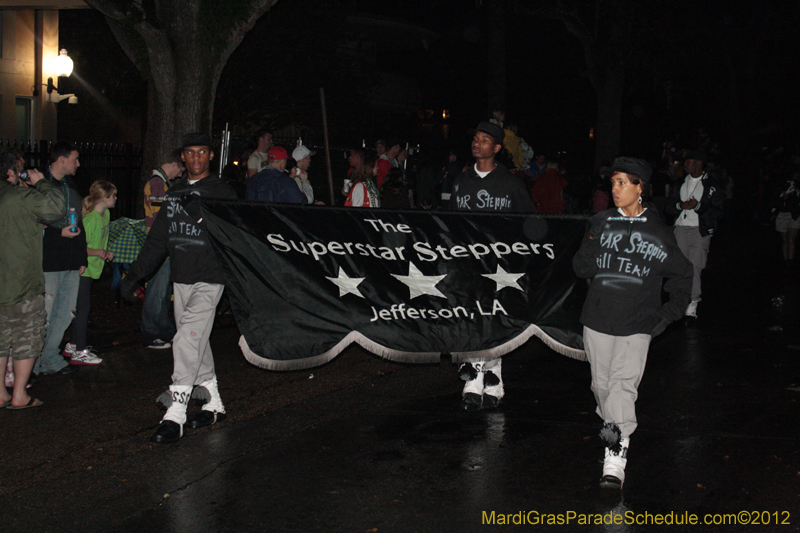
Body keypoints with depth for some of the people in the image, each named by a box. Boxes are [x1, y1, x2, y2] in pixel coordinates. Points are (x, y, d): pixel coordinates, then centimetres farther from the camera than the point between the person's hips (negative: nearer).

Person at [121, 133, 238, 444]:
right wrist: (135, 275, 14)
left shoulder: (222, 193, -2)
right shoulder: (175, 194, 15)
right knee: (196, 343, 10)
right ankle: (214, 404, 22)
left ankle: (174, 417, -15)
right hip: (180, 281, 6)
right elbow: (158, 239, 17)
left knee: (187, 340, -15)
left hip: (209, 280, -6)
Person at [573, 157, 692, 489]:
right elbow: (581, 269, 6)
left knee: (624, 384, -13)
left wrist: (671, 310, 5)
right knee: (602, 383, 10)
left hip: (637, 324, -3)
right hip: (598, 319, 3)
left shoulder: (658, 232, 1)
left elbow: (681, 273, 13)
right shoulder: (601, 223, 7)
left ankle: (615, 459, -16)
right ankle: (611, 426, 34)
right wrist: (591, 247, -13)